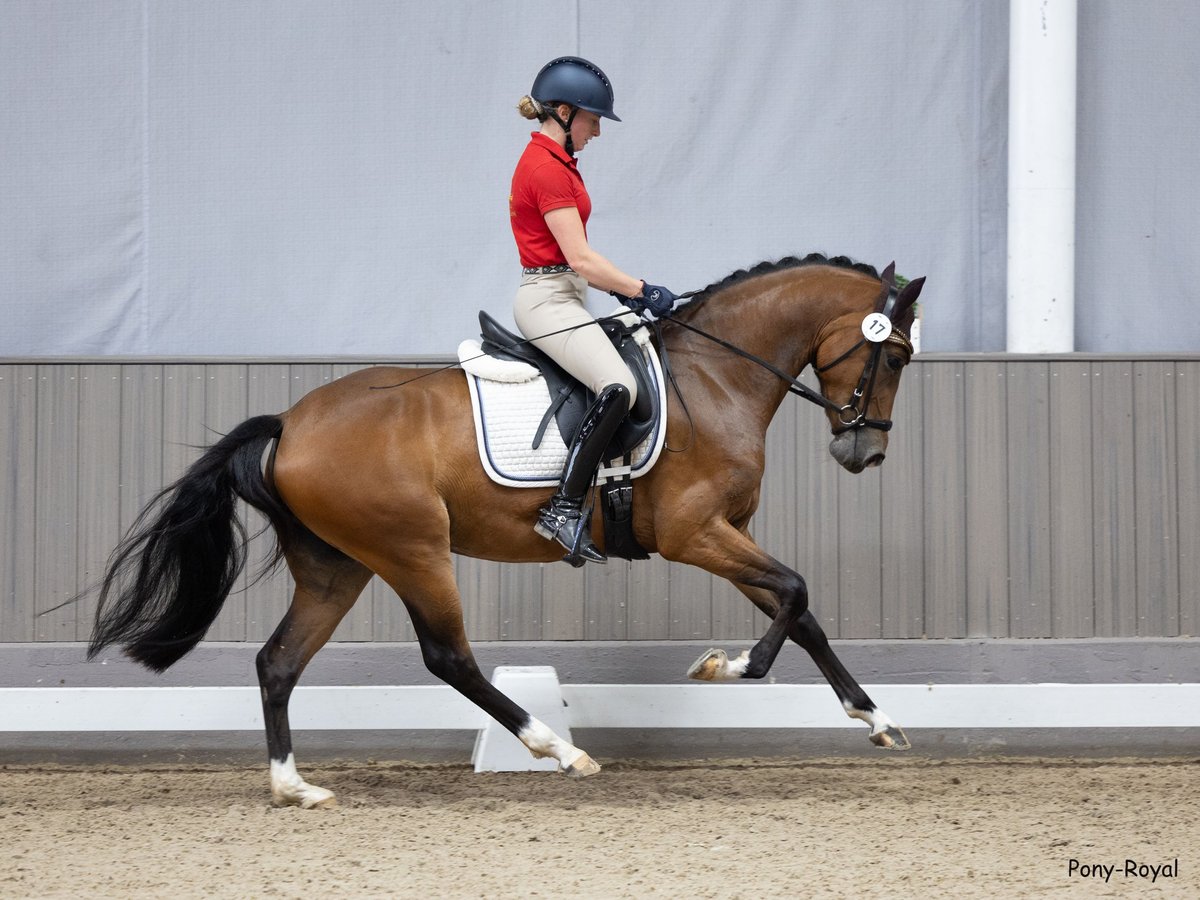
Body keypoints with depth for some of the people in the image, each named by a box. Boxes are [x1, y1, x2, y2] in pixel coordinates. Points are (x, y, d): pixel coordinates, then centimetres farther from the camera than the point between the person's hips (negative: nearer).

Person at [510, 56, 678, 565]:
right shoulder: (547, 170, -16)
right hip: (549, 300, -11)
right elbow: (580, 259, -20)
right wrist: (640, 290, -13)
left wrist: (619, 288, 13)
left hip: (558, 298, 11)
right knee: (618, 386, -29)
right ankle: (565, 508, -30)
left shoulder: (551, 162, 16)